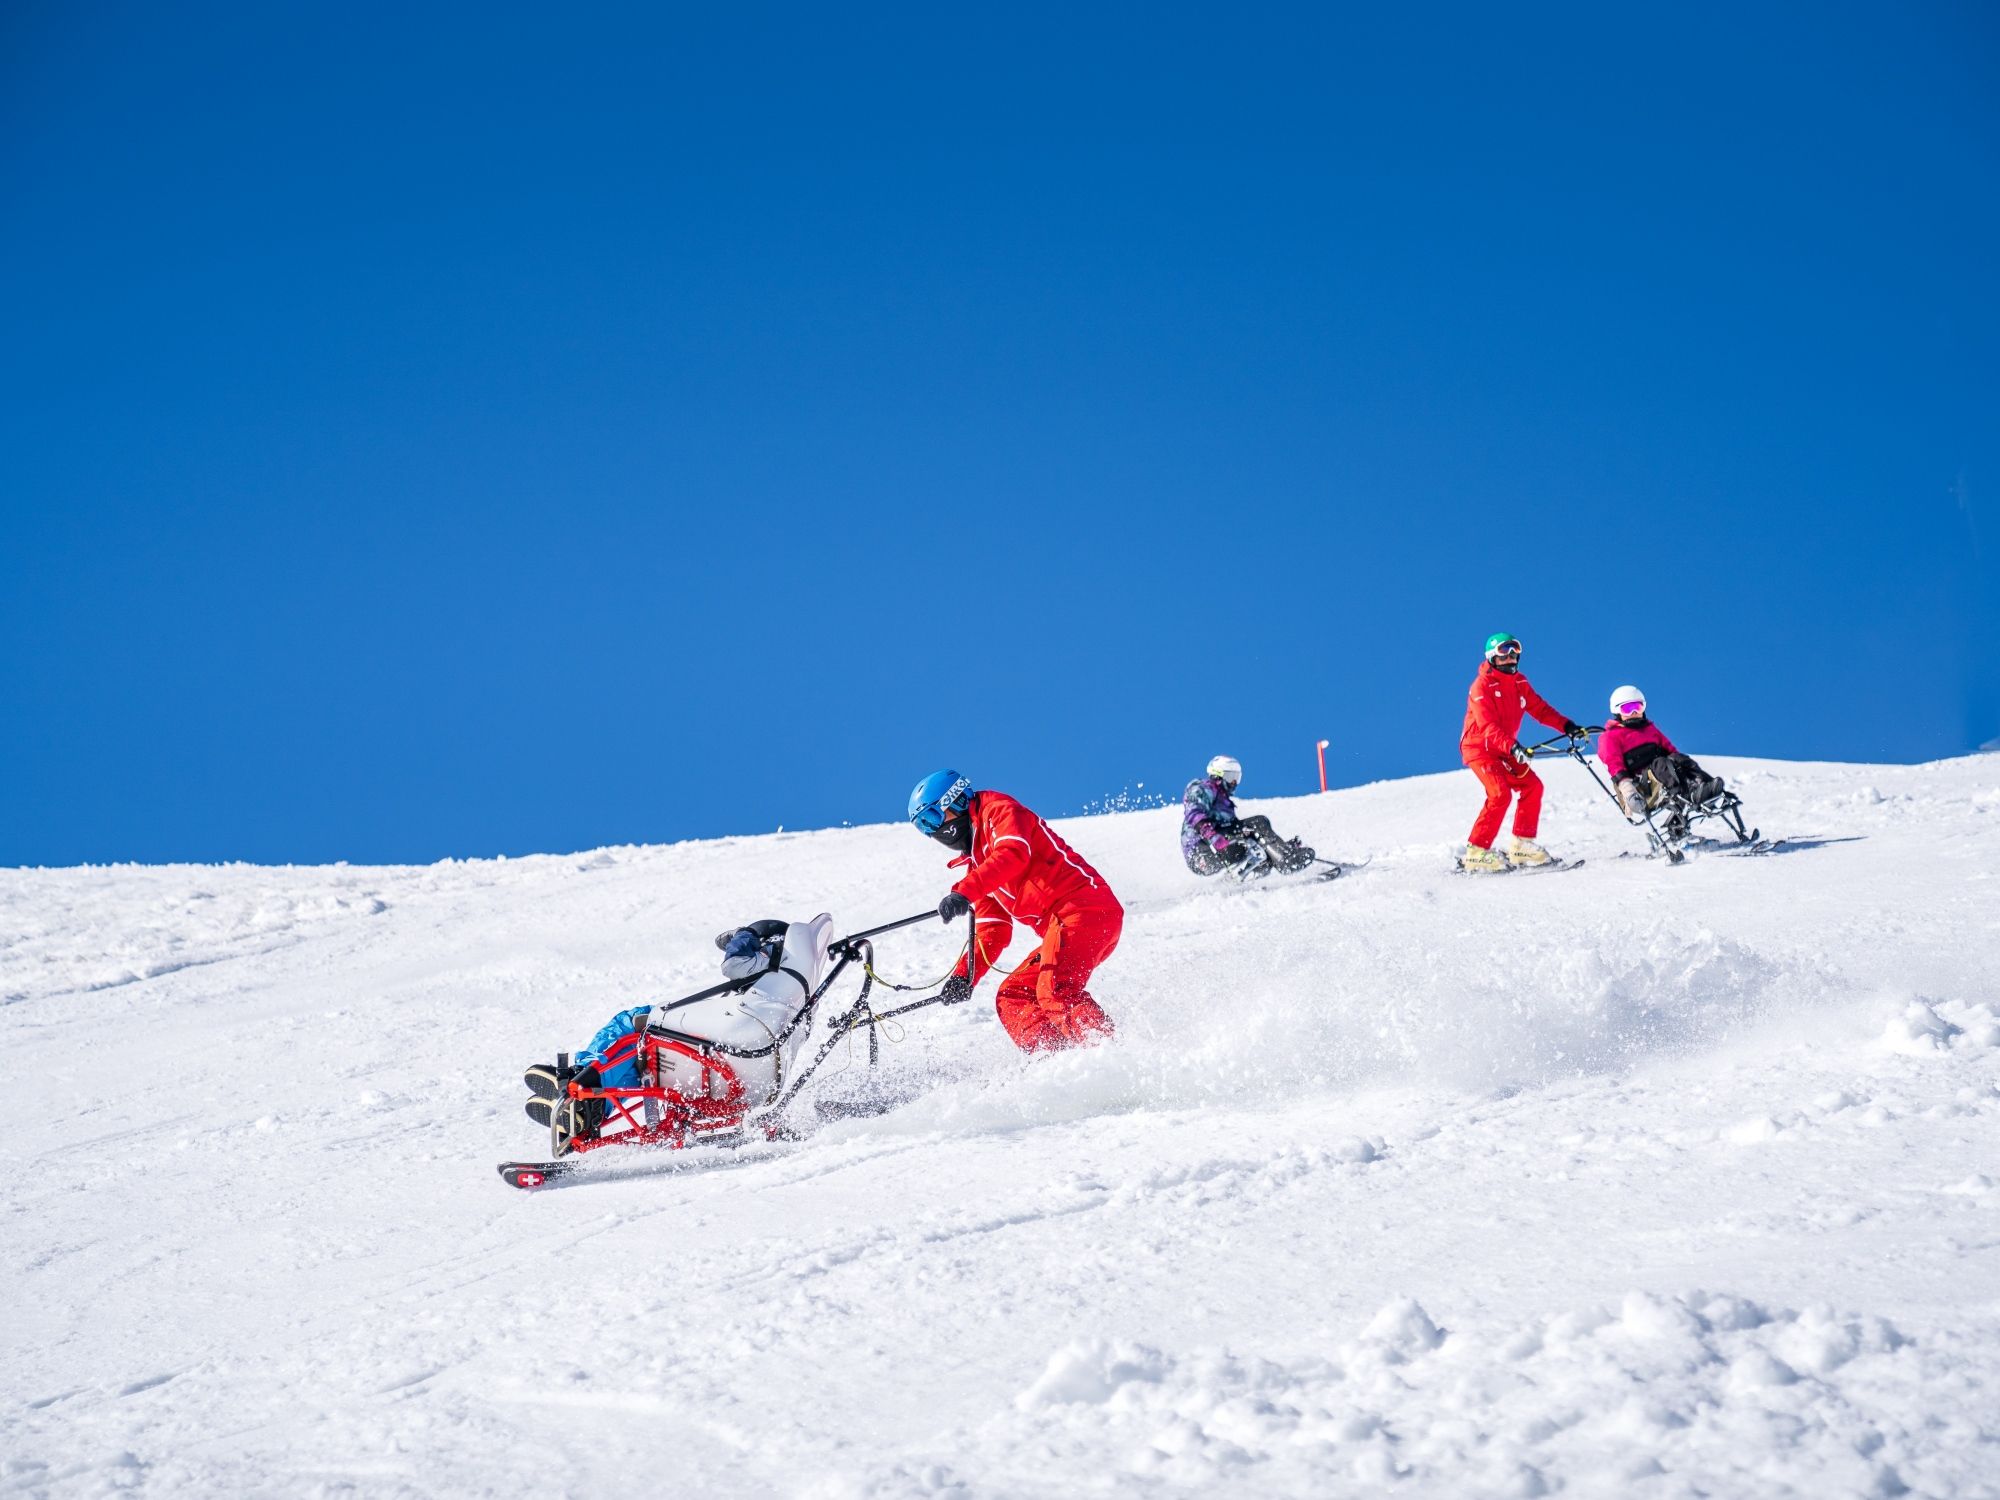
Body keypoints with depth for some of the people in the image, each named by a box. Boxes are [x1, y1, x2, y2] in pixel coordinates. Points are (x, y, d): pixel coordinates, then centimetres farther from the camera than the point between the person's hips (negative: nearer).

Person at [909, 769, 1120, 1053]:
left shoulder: (1000, 811, 2)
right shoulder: (976, 865, 28)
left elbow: (1013, 854, -21)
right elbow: (991, 932, 26)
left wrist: (965, 892, -32)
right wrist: (965, 976, 12)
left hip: (1085, 905, -10)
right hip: (1060, 928, 10)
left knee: (1055, 994, -26)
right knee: (1011, 998, 3)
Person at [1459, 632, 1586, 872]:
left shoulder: (1519, 683, 6)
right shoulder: (1482, 685, -18)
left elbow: (1540, 709, 5)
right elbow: (1487, 725, -29)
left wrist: (1567, 726, -11)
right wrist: (1512, 746, -44)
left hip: (1505, 750, 8)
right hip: (1479, 748, -8)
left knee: (1532, 786, -2)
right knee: (1500, 794, -23)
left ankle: (1522, 845, 6)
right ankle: (1476, 851, -18)